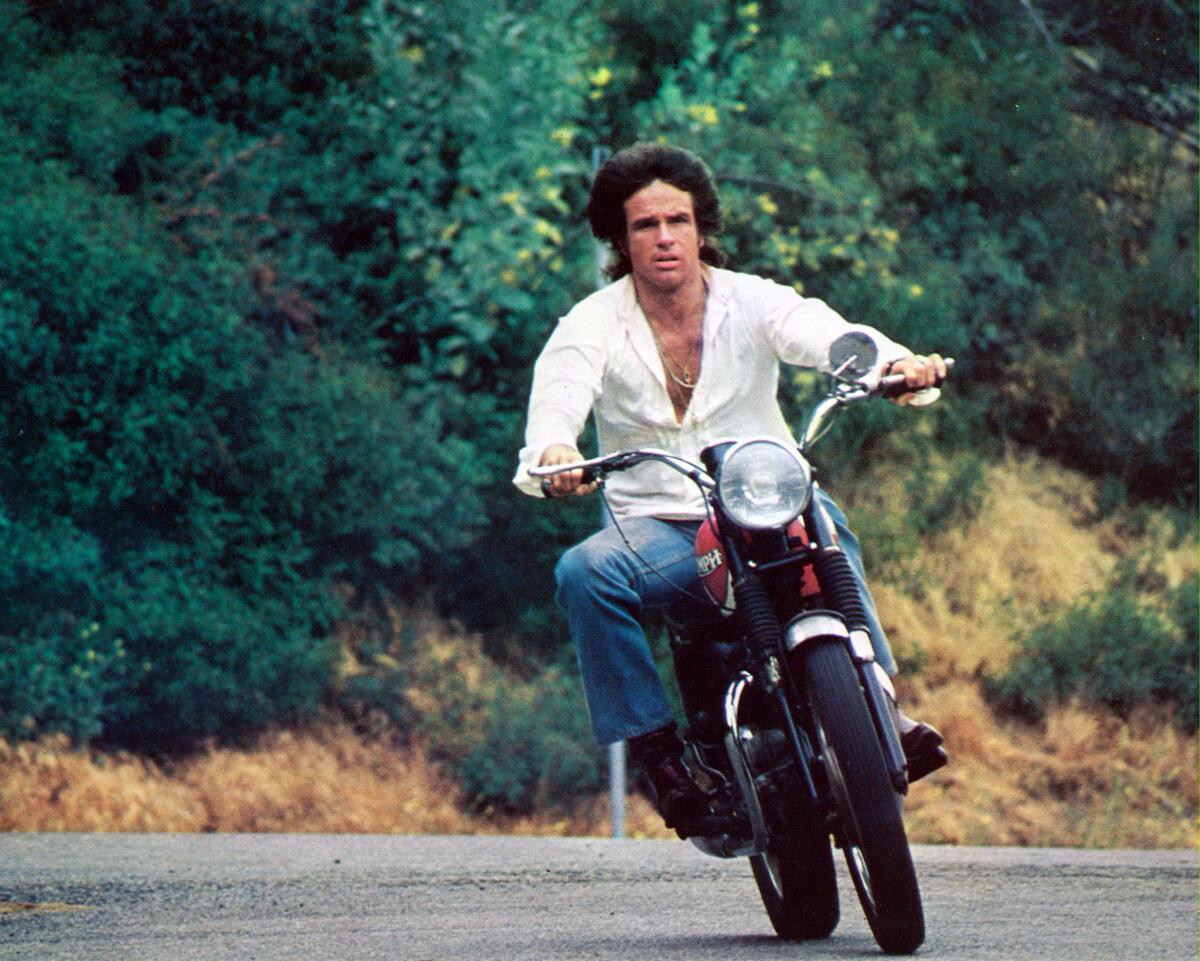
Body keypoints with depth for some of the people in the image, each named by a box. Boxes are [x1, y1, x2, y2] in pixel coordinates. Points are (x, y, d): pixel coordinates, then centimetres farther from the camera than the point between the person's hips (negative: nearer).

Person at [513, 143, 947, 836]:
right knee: (584, 572, -30)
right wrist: (551, 454, -46)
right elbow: (559, 395, -21)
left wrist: (895, 363, -42)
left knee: (827, 523, -33)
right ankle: (656, 744, -20)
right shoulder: (591, 325, 0)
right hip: (657, 526, 0)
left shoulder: (752, 302, 1)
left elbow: (830, 335, -18)